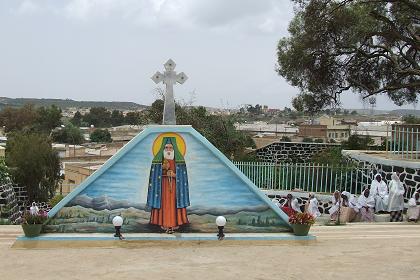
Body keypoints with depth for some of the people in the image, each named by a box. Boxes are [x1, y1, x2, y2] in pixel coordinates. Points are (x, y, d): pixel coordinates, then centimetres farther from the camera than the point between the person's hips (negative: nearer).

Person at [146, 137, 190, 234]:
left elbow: (182, 174, 4)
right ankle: (164, 223, 1)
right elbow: (155, 173, 4)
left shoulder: (179, 159, 3)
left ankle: (174, 223, 2)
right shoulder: (159, 159, 3)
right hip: (163, 184, 0)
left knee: (173, 203, -3)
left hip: (174, 185, 0)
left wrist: (174, 175, -14)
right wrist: (163, 168, -13)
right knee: (164, 203, -4)